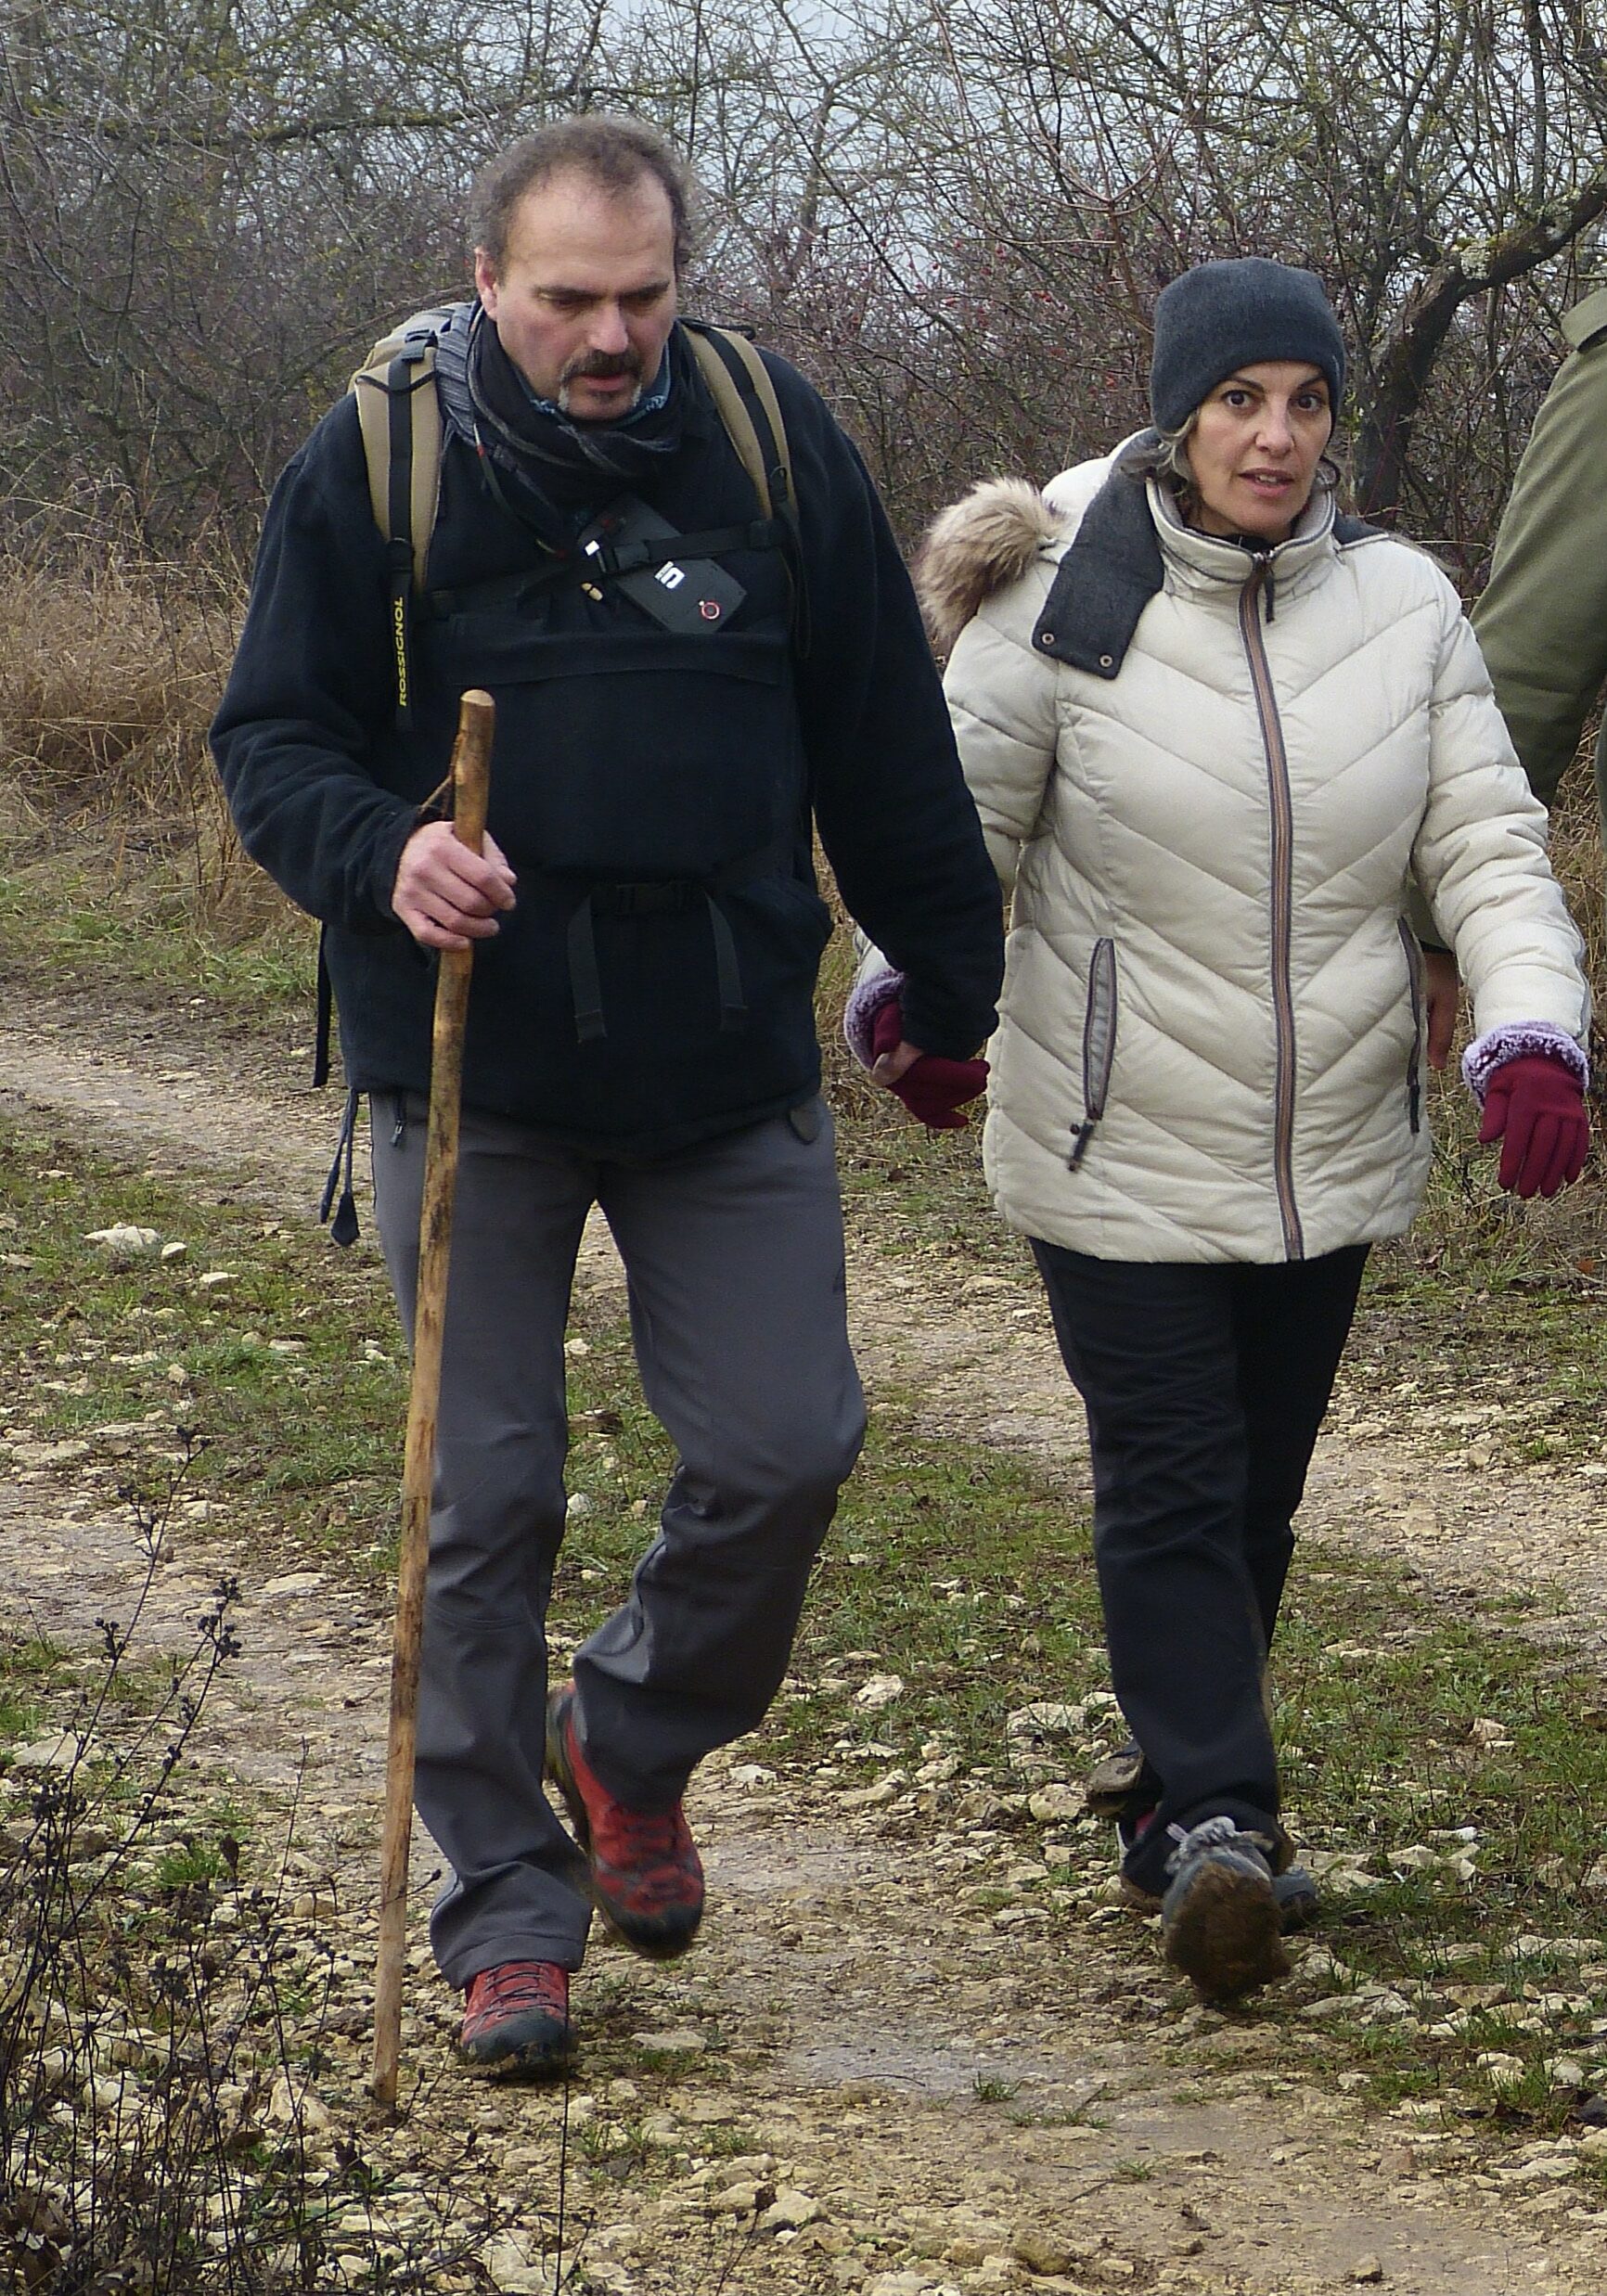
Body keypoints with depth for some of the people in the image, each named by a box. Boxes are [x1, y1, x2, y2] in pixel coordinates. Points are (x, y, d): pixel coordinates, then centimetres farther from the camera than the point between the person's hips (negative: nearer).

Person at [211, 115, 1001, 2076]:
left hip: (728, 1063, 2)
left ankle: (633, 1741, 28)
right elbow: (271, 737, -2)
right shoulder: (373, 464, -6)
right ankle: (507, 1909, 14)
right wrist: (381, 853, -24)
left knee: (785, 1446, -1)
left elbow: (885, 743, 7)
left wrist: (947, 993, 11)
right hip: (470, 1074, -1)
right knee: (486, 1501, 3)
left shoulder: (772, 440, -1)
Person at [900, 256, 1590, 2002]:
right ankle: (1215, 1821, -11)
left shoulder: (1401, 607, 1)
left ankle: (1187, 1793, 26)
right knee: (1172, 1483, -9)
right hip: (1121, 1155, -4)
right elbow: (953, 825, -3)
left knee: (1260, 1485, 13)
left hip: (1331, 1153, 4)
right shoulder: (1061, 609, -9)